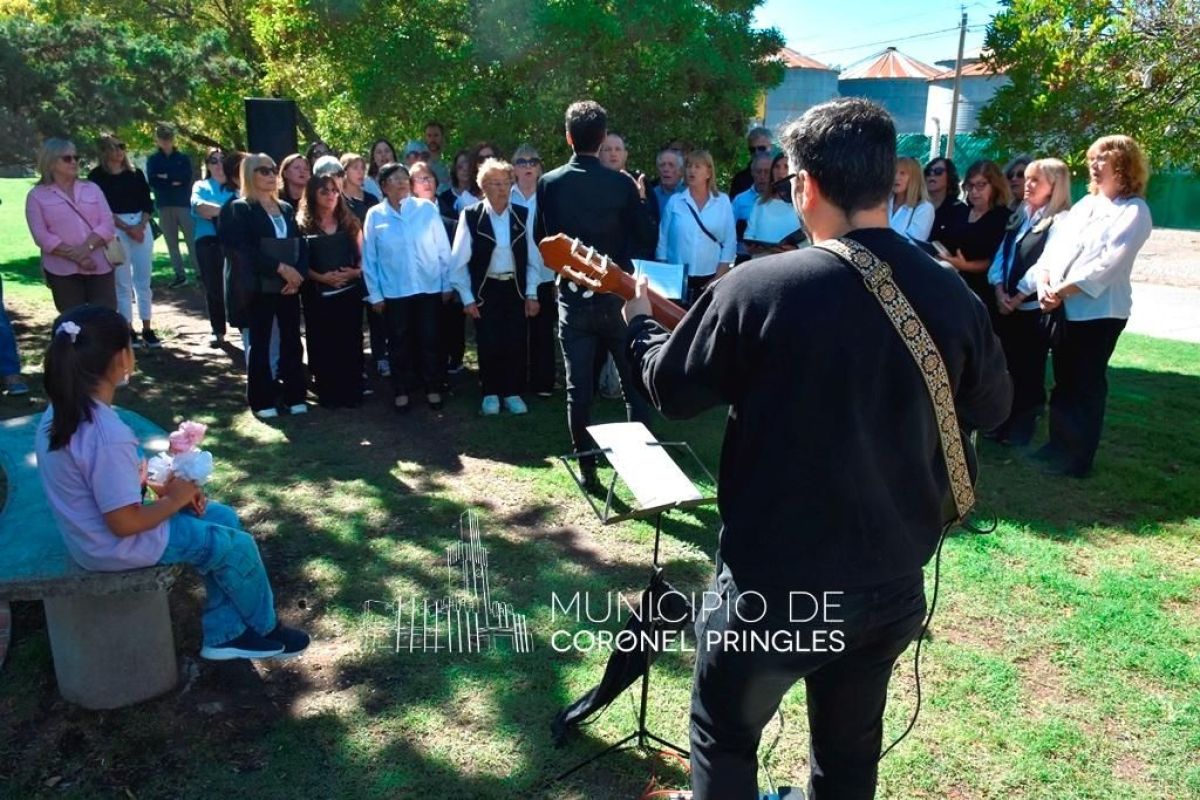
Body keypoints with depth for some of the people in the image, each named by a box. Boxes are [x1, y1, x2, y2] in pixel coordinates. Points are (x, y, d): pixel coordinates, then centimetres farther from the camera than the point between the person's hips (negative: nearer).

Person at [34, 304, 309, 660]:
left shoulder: (63, 412, -2)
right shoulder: (107, 436, -33)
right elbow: (124, 524, -28)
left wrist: (159, 483, 0)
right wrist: (175, 499, -12)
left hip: (95, 528, 10)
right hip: (113, 547, -9)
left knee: (224, 518, 14)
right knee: (236, 545, 1)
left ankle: (224, 635, 21)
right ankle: (266, 628, 26)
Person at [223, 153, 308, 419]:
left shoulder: (286, 208, 14)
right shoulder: (240, 209, -2)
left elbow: (300, 245, 9)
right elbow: (243, 249, -13)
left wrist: (298, 273, -9)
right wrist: (280, 267, -20)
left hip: (289, 285, 5)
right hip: (259, 287, -4)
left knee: (291, 340, 7)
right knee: (260, 343, 3)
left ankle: (294, 395, 16)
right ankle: (262, 400, 10)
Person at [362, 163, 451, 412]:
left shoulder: (427, 208, -2)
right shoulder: (375, 215, -1)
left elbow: (443, 249, 1)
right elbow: (369, 258, 2)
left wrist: (447, 284, 1)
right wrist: (374, 294, 1)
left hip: (429, 287, 0)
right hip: (393, 291, 0)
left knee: (429, 339, 9)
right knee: (399, 342, 11)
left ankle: (433, 388, 23)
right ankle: (402, 391, 24)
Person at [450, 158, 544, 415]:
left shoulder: (522, 215, 0)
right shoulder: (471, 216, -8)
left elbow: (533, 258, 3)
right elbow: (459, 261, -6)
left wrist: (531, 294, -1)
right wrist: (467, 298, -7)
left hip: (515, 288, 2)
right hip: (486, 290, -2)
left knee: (516, 343, 3)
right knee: (489, 344, 3)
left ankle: (513, 392, 19)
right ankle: (490, 394, 20)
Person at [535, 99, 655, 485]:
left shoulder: (549, 184, -4)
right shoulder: (621, 183, -8)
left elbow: (541, 239, 4)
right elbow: (647, 238, -2)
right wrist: (640, 201, 14)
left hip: (573, 297, 1)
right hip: (618, 294, 0)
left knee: (578, 387, 7)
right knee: (634, 381, 13)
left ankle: (587, 465, 12)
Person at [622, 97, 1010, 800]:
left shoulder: (759, 288, -19)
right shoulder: (951, 295, -6)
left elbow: (670, 390, -5)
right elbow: (991, 410, 10)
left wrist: (640, 321, 14)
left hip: (774, 582, -4)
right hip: (893, 581, 5)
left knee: (725, 739, 22)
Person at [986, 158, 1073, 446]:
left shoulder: (1060, 221, -8)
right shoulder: (1020, 216, 15)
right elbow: (1002, 254, 9)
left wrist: (1017, 298, -12)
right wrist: (1000, 292, -5)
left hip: (1034, 308, -6)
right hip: (1006, 307, 6)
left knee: (1027, 370, 2)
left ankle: (1020, 430, 13)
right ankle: (999, 424, 21)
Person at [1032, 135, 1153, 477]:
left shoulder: (1134, 210, -6)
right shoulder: (1085, 203, 15)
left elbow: (1108, 263, -17)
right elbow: (1054, 246, 8)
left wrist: (1062, 290, -18)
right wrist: (1044, 284, -9)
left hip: (1099, 311, -6)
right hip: (1063, 309, 6)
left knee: (1086, 385, 2)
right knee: (1063, 381, 14)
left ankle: (1078, 458, 12)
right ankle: (1059, 446, 26)